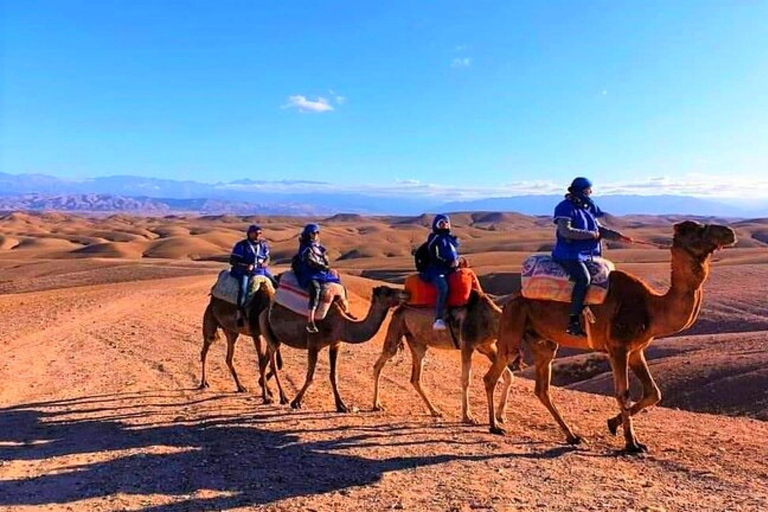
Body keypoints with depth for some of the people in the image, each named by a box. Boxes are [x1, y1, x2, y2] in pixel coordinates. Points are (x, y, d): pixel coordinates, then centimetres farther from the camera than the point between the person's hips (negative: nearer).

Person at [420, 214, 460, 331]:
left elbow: (455, 254, 27)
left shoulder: (452, 239, 20)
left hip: (450, 270, 8)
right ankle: (438, 320, -37)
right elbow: (435, 257, -9)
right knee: (443, 287, -34)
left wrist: (457, 261, 6)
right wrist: (449, 263, -14)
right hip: (436, 270, -8)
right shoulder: (434, 238, -1)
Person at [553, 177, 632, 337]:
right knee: (584, 278, -30)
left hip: (588, 254, 9)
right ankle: (573, 321, -28)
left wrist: (619, 236, 4)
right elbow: (565, 231, -21)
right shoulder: (565, 207, -10)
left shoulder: (589, 208, 14)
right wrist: (591, 234, -16)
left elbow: (599, 229, 19)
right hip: (569, 254, -9)